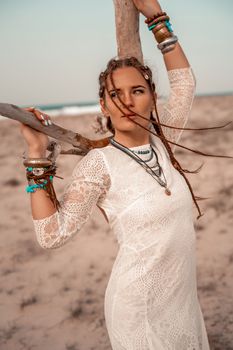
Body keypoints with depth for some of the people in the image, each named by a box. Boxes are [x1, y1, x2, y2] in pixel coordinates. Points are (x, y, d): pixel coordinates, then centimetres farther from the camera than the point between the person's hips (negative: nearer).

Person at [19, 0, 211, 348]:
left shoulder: (161, 142, -1)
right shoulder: (98, 163, -16)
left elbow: (184, 82, 11)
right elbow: (52, 235, -19)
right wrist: (38, 154, -22)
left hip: (184, 295, 6)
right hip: (140, 305, -5)